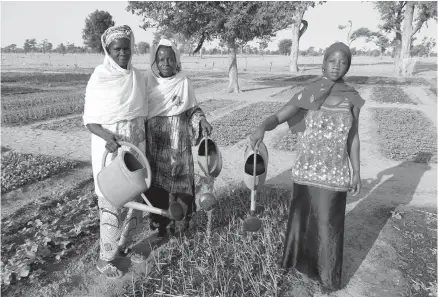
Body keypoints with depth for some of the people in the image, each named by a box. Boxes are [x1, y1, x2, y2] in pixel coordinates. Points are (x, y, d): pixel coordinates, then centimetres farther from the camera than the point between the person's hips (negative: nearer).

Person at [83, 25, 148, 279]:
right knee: (112, 203, 1)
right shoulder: (99, 79, -10)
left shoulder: (138, 77, 4)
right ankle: (105, 259, 20)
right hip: (110, 148, -5)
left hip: (136, 146, 5)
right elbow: (90, 120, -9)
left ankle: (123, 246, 34)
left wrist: (147, 148, 11)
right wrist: (107, 136, -29)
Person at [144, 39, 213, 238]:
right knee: (156, 181, 6)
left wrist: (202, 120, -12)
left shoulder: (183, 82, 0)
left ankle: (179, 220, 23)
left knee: (180, 179, 5)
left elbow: (192, 109, 6)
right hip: (155, 142, 0)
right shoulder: (147, 81, 0)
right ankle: (158, 222, 22)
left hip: (178, 142, 0)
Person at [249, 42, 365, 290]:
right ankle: (301, 259, 39)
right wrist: (262, 128, -33)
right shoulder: (307, 95, -5)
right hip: (307, 168, 0)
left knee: (329, 221, 9)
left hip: (335, 172, 0)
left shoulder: (352, 98, -1)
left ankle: (328, 273, 31)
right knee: (302, 215, 14)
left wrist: (357, 172, 4)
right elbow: (278, 117, -11)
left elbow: (353, 137, 5)